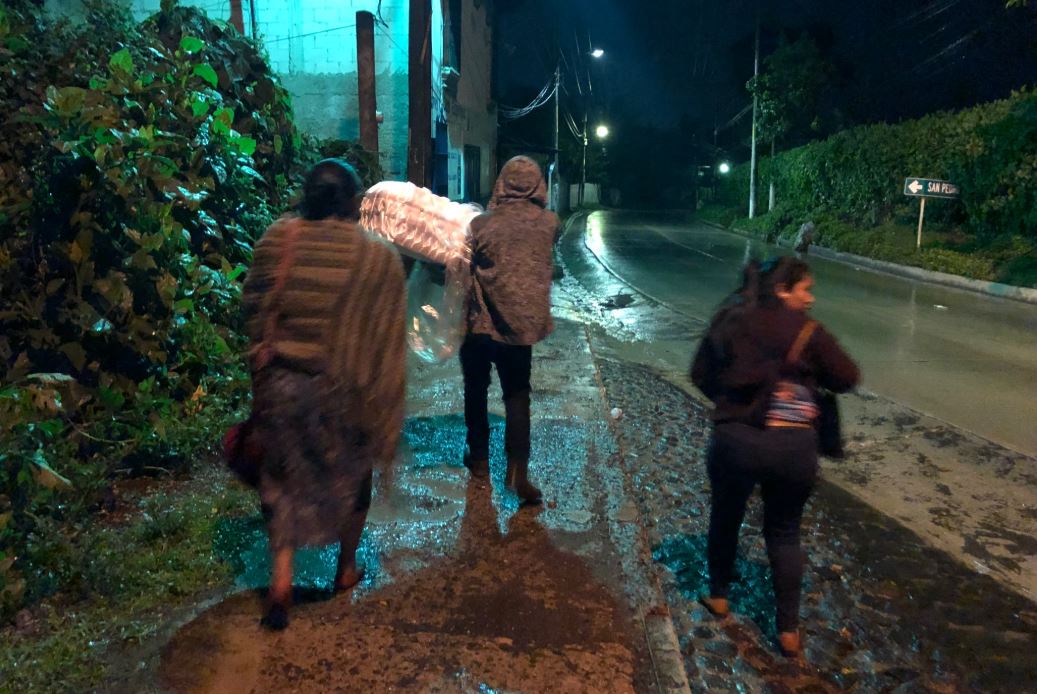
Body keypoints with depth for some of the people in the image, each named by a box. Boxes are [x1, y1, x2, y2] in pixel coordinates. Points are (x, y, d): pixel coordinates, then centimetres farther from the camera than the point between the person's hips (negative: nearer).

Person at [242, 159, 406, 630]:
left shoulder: (277, 241, -7)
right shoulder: (377, 259, -14)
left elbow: (255, 313, 1)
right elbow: (385, 341, -11)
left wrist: (262, 366, 14)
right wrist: (383, 411, -2)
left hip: (282, 383, 2)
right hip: (345, 391, -1)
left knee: (285, 479, 17)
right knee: (350, 476, 20)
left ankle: (281, 577, 6)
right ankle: (346, 569, 36)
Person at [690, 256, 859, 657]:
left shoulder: (729, 320, 4)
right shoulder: (808, 332, -4)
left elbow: (700, 374, 8)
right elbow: (847, 379, 1)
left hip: (735, 440, 1)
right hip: (794, 447, -1)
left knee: (725, 517, 24)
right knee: (784, 532, 16)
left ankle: (718, 596, 41)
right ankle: (789, 630, 22)